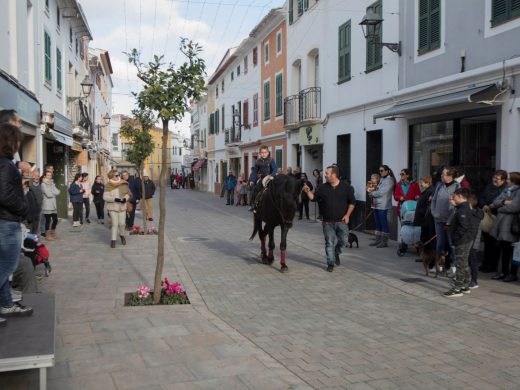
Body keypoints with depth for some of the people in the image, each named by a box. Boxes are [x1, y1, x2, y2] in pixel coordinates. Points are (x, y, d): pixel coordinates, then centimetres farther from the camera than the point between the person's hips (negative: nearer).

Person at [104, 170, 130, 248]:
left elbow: (128, 193, 9)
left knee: (122, 223, 3)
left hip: (122, 207, 3)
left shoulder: (123, 184, 2)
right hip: (112, 207, -3)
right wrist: (115, 199, -23)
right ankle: (113, 240, 1)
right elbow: (105, 197, -12)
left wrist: (125, 198, -12)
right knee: (115, 224, -8)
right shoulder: (108, 186, -7)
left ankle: (122, 235, 31)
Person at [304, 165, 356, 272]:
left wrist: (347, 215, -4)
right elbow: (314, 198, 8)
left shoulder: (346, 187, -2)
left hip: (341, 221, -1)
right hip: (328, 222, 1)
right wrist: (308, 191, -10)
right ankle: (330, 263, 13)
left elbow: (352, 202, 4)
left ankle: (336, 253, 34)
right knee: (329, 243, 3)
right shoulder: (323, 188, 3)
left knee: (343, 240, 3)